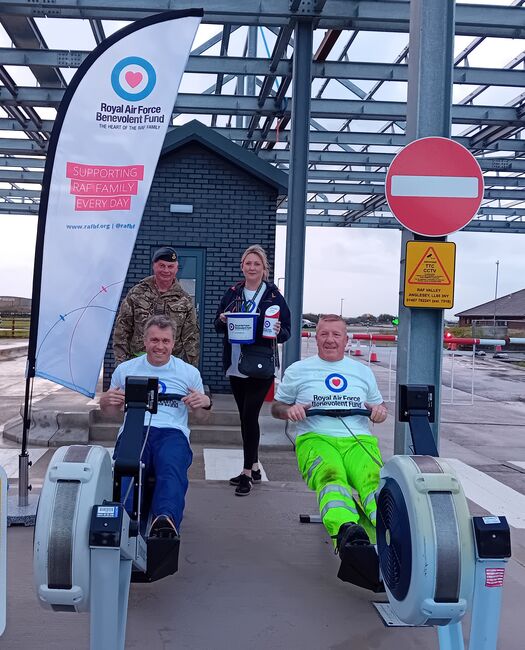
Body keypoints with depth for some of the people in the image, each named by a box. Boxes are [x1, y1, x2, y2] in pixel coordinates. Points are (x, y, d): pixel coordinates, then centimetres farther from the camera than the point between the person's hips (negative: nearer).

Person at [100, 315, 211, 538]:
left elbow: (201, 415, 23)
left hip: (172, 432, -1)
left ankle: (167, 519, -59)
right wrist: (105, 400, 5)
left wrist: (205, 403, -1)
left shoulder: (189, 372, 19)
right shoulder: (125, 369, 21)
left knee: (172, 469, -38)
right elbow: (111, 411, 29)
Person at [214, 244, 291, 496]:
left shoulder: (273, 295, -4)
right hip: (235, 365, 5)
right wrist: (222, 320, -10)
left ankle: (247, 472, 2)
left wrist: (278, 331, -24)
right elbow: (218, 326, 12)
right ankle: (254, 468, 26)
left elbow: (287, 331, -2)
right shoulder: (232, 293, 7)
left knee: (249, 416, -8)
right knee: (245, 417, 13)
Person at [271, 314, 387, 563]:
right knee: (332, 476, -38)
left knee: (373, 479, -33)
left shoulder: (363, 371, 27)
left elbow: (378, 406, 33)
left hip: (359, 440, 2)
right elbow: (276, 407, 25)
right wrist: (290, 410, 0)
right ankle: (346, 530, -64)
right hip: (316, 439, -2)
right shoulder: (298, 370, 20)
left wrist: (380, 411, 8)